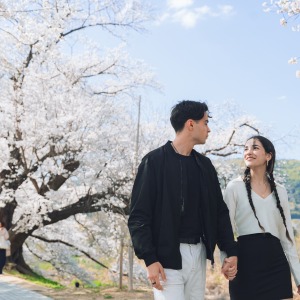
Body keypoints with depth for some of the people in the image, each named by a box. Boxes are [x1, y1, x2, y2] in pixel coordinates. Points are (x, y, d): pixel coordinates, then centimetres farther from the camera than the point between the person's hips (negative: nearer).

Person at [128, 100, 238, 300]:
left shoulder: (204, 164, 12)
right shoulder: (155, 161, -7)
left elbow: (219, 210, 15)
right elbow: (138, 216, -10)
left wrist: (231, 251, 5)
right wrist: (150, 259, -17)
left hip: (198, 253, 6)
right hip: (167, 255, -6)